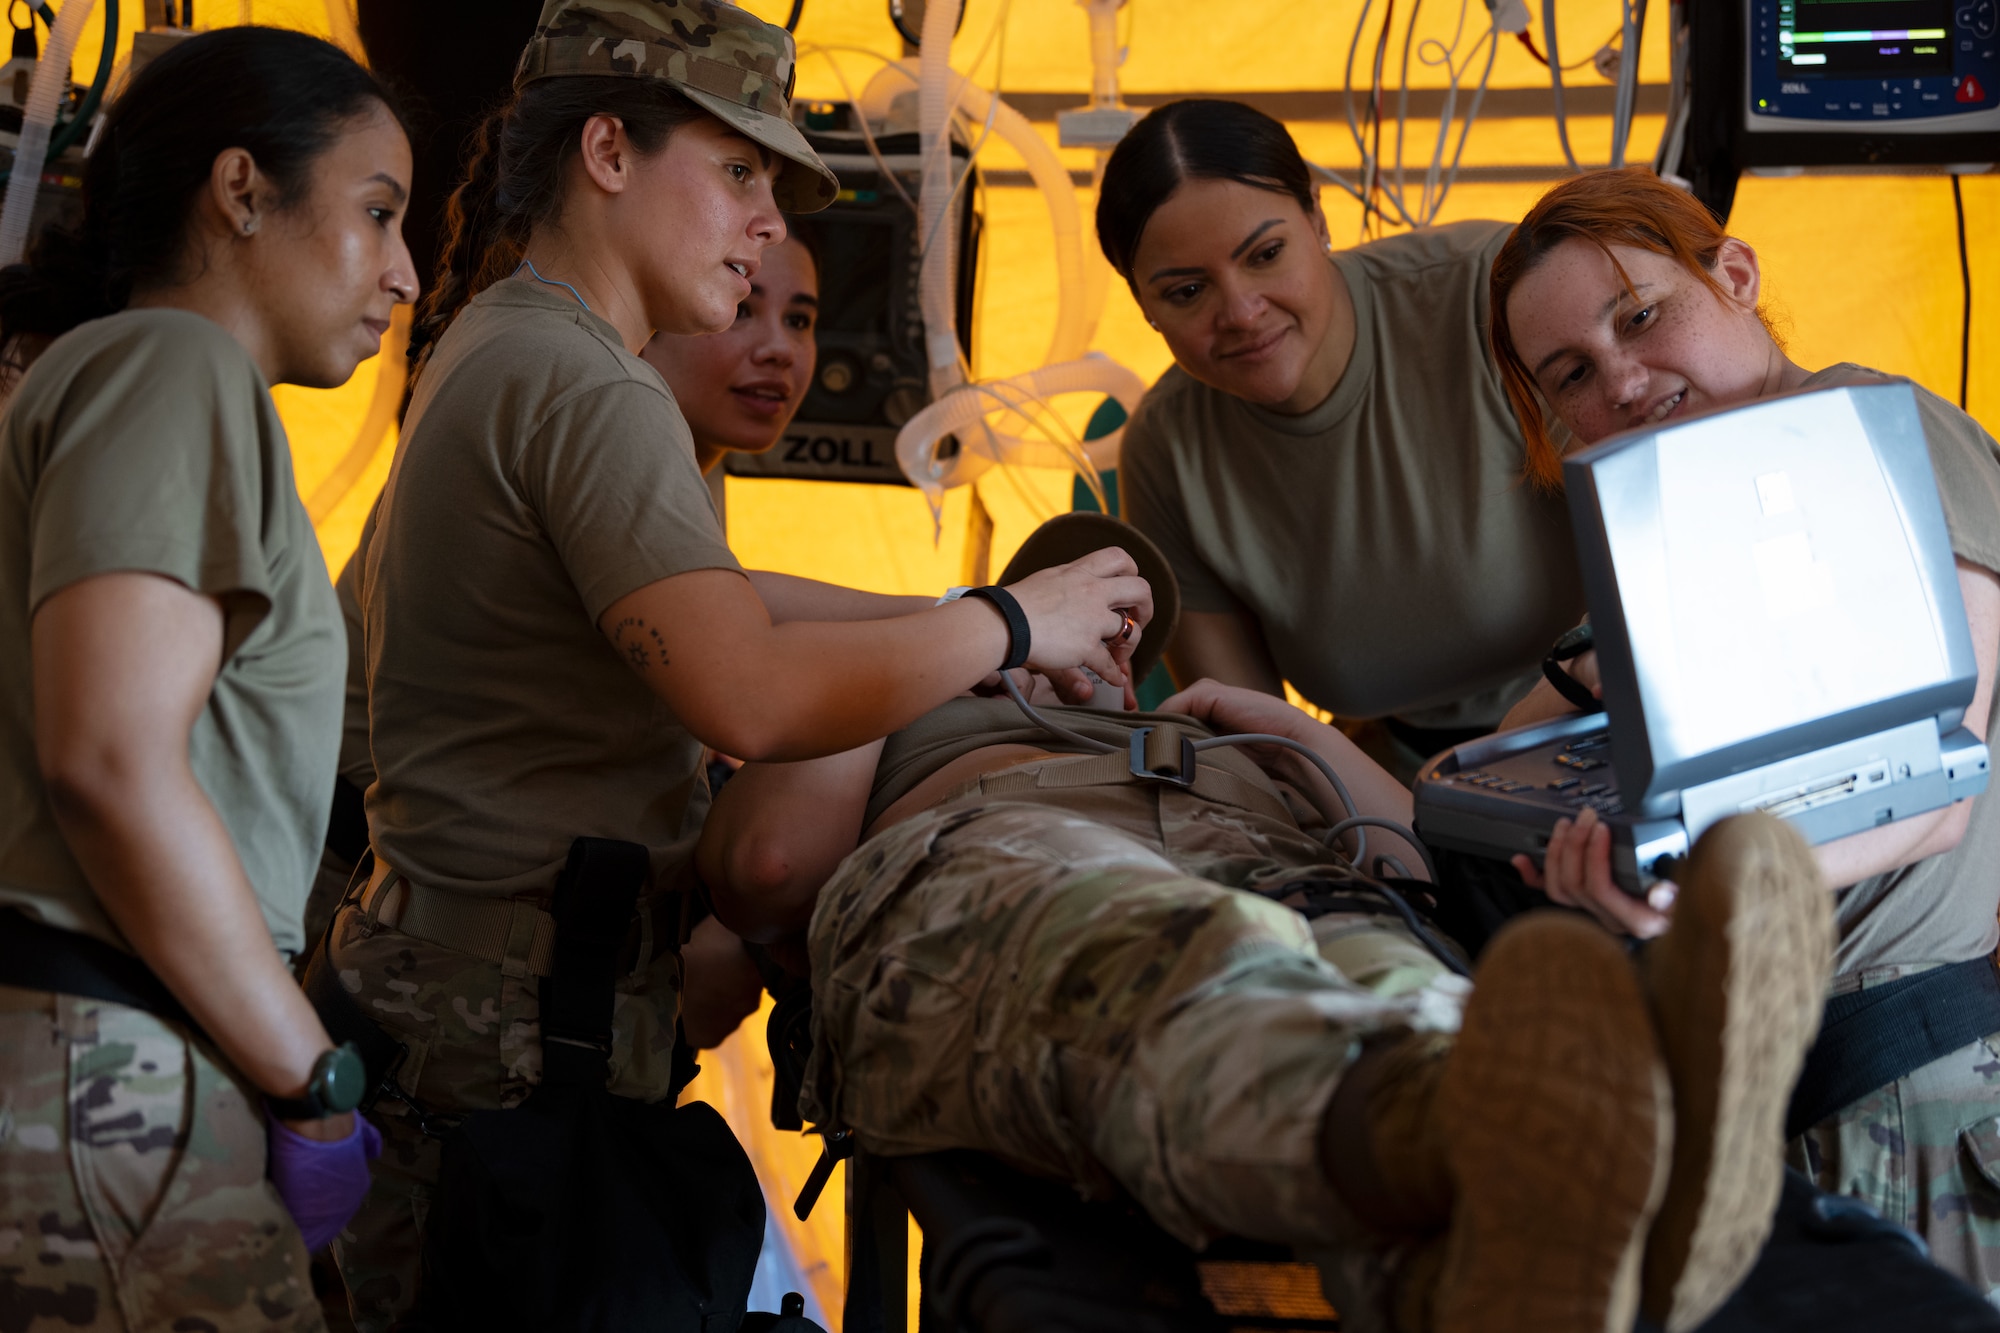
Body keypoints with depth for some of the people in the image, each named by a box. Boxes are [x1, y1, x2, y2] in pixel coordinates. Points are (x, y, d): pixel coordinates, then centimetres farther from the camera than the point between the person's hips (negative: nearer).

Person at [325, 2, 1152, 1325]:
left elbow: (704, 596, 21)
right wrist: (1008, 624, -13)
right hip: (516, 1021, -10)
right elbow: (751, 696, -26)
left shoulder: (494, 348, 19)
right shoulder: (583, 388, -15)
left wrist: (960, 625, 12)